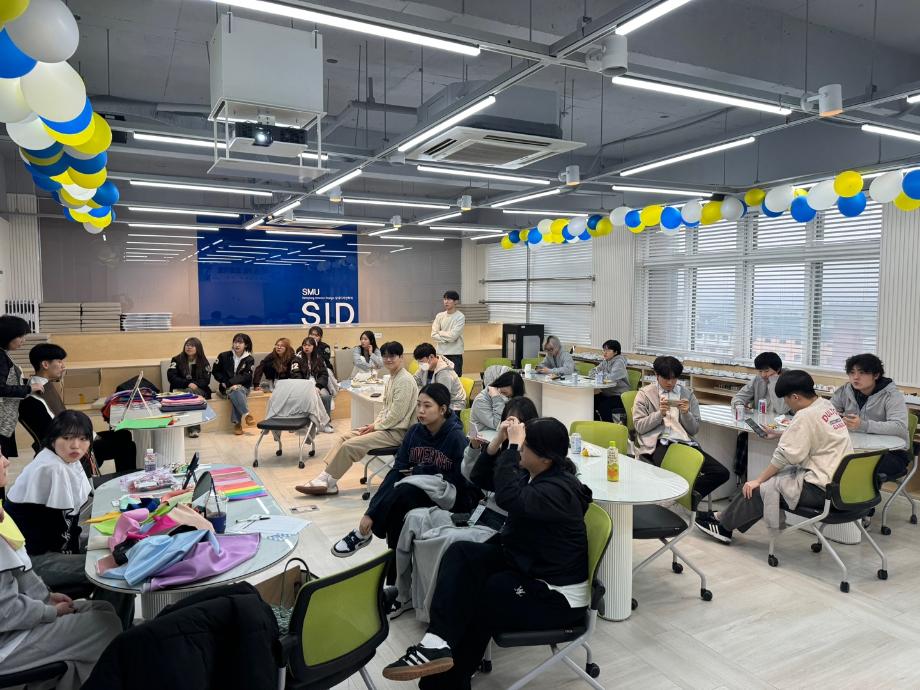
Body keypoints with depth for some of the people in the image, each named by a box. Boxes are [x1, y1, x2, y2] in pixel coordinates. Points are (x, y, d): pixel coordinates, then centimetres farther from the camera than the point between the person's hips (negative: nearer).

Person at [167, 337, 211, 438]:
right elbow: (171, 377, -5)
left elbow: (206, 380, 1)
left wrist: (195, 384, -20)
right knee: (188, 392, -33)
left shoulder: (203, 362, 9)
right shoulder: (176, 360, 7)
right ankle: (194, 428, -35)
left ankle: (193, 428, -34)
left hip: (199, 390, 0)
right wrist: (188, 384, -20)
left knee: (190, 392, -32)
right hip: (179, 390, 0)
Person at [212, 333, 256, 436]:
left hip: (243, 386, 0)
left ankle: (237, 423, -30)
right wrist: (225, 382, -6)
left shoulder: (249, 359, 1)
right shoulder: (224, 356, 3)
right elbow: (215, 371, 9)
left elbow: (246, 376, -9)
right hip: (226, 387, 0)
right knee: (235, 391, -34)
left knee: (236, 391, -33)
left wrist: (230, 382, -20)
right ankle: (246, 415, -32)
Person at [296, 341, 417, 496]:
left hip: (396, 431, -10)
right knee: (343, 437, 1)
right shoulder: (392, 378, 14)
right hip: (385, 426, 10)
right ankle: (324, 478, -2)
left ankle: (328, 483, -2)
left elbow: (396, 414, -20)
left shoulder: (405, 380, -17)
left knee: (349, 445, -17)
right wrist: (374, 424, 4)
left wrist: (376, 427, -10)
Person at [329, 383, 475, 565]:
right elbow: (397, 470, -6)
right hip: (415, 492, 5)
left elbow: (461, 481, -14)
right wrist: (370, 513, -16)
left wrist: (418, 471, -13)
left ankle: (365, 532, -12)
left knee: (404, 491, -32)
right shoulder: (415, 431, -2)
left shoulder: (456, 437, -16)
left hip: (447, 499, -5)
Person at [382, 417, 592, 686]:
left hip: (556, 596, -8)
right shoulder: (534, 472, 2)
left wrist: (513, 445, -35)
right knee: (461, 553, -15)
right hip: (524, 564, 9)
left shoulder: (558, 490, -26)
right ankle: (439, 642, -25)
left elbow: (508, 497, -45)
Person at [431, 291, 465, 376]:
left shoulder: (460, 317, -8)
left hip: (455, 354, -4)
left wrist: (439, 332, -3)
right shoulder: (439, 316, 5)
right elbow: (433, 335, -1)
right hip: (441, 353, 4)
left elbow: (453, 335, -17)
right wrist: (447, 339, -12)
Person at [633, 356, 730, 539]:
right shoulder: (645, 394, 10)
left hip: (684, 441, 4)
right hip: (658, 443, -4)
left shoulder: (687, 393, 17)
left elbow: (694, 429, 14)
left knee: (722, 473, -14)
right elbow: (639, 426, 2)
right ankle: (697, 511, -12)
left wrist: (686, 413, -6)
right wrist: (660, 413, -12)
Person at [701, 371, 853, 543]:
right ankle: (731, 520, 20)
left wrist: (758, 480, -8)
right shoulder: (827, 405, 6)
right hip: (838, 481, 9)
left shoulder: (806, 415, -19)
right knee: (775, 474, 15)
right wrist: (780, 435, 15)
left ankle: (723, 523, 16)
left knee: (761, 488, -1)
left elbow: (784, 456, -17)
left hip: (820, 489, -9)